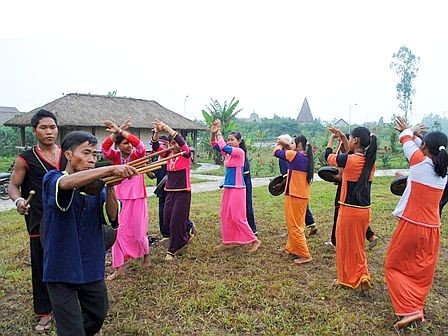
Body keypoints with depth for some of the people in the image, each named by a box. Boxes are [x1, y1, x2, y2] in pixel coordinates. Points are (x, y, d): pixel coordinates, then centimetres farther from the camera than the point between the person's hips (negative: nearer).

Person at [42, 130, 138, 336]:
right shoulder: (52, 180, -10)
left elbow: (112, 219, -9)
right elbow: (66, 183, -35)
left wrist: (110, 186, -21)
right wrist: (111, 169, -41)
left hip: (92, 268, 5)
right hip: (61, 270, -5)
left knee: (97, 317, 22)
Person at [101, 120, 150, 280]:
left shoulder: (137, 155, -5)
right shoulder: (115, 156, 0)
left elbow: (139, 144, -26)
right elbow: (104, 147, -20)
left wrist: (120, 130, -30)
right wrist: (116, 132, -30)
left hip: (138, 199, -2)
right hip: (120, 199, 2)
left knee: (139, 231, 9)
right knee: (118, 232, 2)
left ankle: (146, 255, 38)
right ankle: (119, 268, 13)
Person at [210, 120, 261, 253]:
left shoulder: (240, 152, -13)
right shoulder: (228, 153, 9)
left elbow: (223, 147, -26)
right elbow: (214, 145, 2)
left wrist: (219, 132, -15)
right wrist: (213, 132, -14)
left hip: (237, 189, -8)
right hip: (227, 188, 8)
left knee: (237, 217, -5)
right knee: (225, 215, 11)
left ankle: (254, 240, 7)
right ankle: (227, 241, 22)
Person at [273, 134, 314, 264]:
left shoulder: (295, 155, -15)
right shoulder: (307, 158, 9)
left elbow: (275, 152, -6)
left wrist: (280, 145, 12)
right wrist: (285, 147, 10)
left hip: (294, 196, -9)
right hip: (303, 196, 9)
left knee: (294, 226, -1)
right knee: (296, 224, 19)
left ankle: (305, 255, 1)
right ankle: (291, 248, 33)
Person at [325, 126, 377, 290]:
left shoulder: (349, 160, -19)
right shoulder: (370, 160, 0)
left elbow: (328, 157, -1)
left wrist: (332, 138, 14)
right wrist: (342, 137, 17)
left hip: (349, 209, -6)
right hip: (365, 209, 6)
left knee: (345, 245, 12)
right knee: (358, 245, 24)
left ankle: (347, 279, 27)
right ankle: (362, 275, 18)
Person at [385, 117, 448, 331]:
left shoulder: (421, 163, -14)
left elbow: (407, 142, 5)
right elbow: (424, 147, 20)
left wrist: (409, 132, 24)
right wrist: (415, 135, 27)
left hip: (411, 226, -6)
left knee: (394, 266, 8)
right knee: (422, 272, 17)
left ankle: (409, 310, 0)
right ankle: (416, 308, 27)